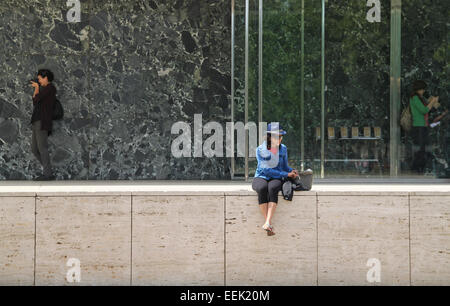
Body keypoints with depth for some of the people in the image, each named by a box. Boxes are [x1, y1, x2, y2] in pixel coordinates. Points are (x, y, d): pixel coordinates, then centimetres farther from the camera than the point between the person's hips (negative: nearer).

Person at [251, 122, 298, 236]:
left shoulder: (283, 149, 7)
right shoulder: (260, 150, -6)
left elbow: (284, 167, 18)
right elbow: (265, 170, -13)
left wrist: (292, 171, -6)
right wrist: (286, 174, -16)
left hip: (276, 179, 2)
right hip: (261, 177, -2)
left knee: (272, 188, -36)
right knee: (262, 188, -38)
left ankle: (267, 223, -48)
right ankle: (269, 225, -35)